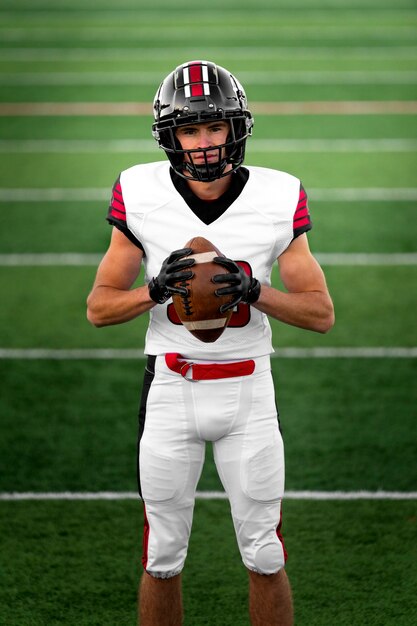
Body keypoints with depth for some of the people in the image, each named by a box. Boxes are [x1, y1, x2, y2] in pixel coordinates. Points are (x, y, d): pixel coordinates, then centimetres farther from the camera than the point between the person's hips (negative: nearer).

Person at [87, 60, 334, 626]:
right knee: (163, 558, 9)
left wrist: (253, 291, -20)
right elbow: (99, 308, 0)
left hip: (249, 391, 0)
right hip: (170, 386, 0)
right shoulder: (141, 195, -6)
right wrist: (156, 288, -19)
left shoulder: (276, 200, -7)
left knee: (265, 557, 6)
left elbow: (322, 314, -3)